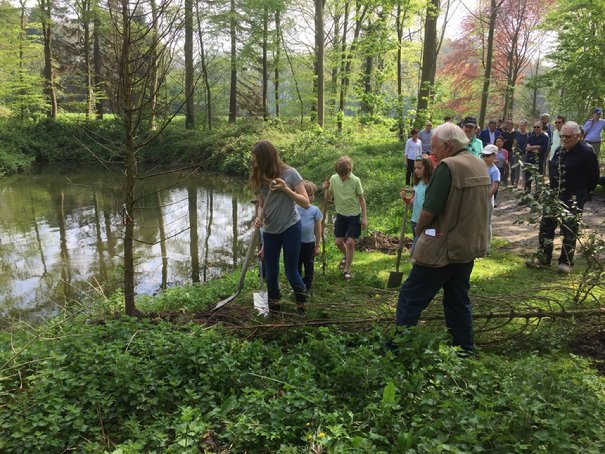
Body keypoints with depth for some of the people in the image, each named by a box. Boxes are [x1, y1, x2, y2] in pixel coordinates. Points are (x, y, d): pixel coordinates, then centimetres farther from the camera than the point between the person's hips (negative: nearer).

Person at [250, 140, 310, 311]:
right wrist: (259, 218, -15)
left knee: (291, 271, 1)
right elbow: (261, 205, 7)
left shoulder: (290, 173, -12)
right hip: (269, 231, 4)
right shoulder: (259, 179, 0)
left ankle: (302, 300, 30)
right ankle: (273, 307, 26)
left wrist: (285, 189, -23)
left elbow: (305, 202, -11)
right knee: (271, 273, 9)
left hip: (290, 228, -4)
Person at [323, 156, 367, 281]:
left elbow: (361, 199, -6)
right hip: (340, 214, 3)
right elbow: (329, 198, 2)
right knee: (338, 241, 7)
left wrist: (364, 217, -6)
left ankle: (347, 270, 8)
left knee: (350, 242, -7)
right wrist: (326, 190, -20)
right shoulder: (333, 179, -9)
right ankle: (346, 256, 41)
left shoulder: (355, 180, -16)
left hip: (354, 215, -3)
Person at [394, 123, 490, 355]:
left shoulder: (448, 166, -19)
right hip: (470, 246, 9)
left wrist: (419, 229, -1)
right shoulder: (480, 166, 8)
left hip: (444, 248, -8)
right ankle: (466, 351, 29)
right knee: (458, 300, 20)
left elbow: (429, 211, -21)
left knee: (410, 298, 1)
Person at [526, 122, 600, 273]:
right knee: (546, 225, 8)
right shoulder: (559, 150, 7)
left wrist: (581, 192, 1)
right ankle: (543, 258, 18)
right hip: (555, 195, 7)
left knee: (569, 230, 0)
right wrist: (553, 189, 14)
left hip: (573, 199, -7)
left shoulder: (586, 153, -13)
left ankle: (566, 262, 12)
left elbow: (594, 177, -7)